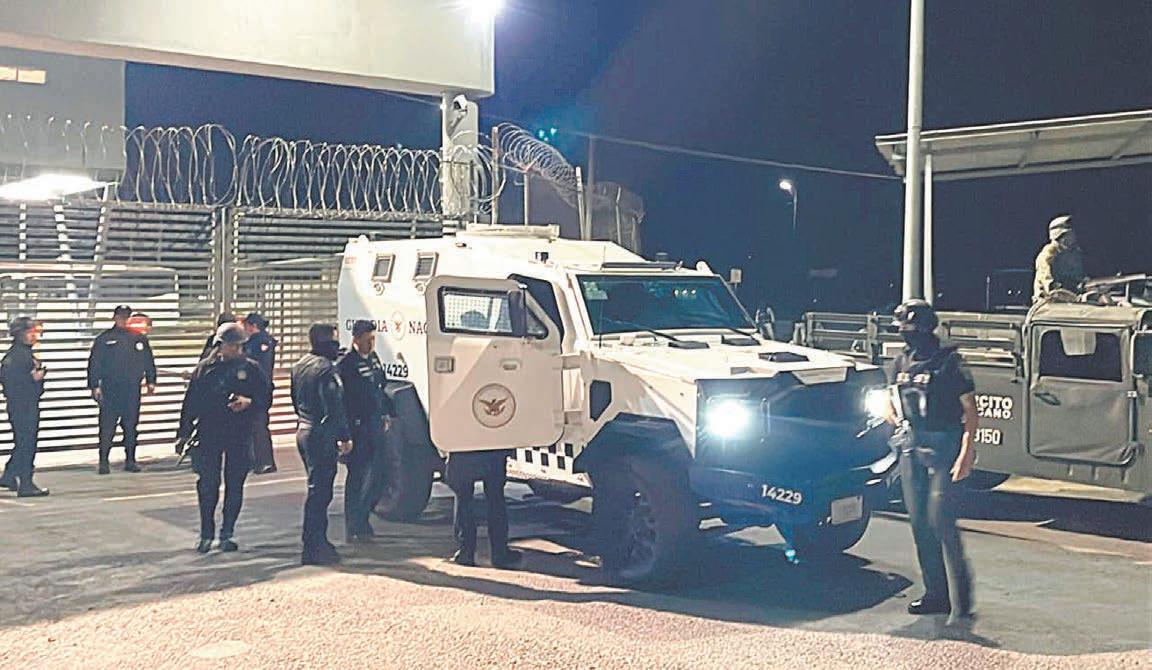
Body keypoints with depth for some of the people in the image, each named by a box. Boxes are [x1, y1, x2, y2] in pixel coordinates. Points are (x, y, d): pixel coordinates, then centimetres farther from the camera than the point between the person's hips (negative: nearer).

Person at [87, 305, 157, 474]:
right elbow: (94, 364, 1)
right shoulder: (104, 339, 2)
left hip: (132, 389, 3)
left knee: (131, 426, 7)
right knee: (107, 427, -4)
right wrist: (95, 386, -6)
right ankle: (103, 462, 1)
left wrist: (151, 381, 11)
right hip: (110, 389, -3)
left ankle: (130, 460, 15)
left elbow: (149, 360, 16)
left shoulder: (139, 338, 9)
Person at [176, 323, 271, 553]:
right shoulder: (205, 368, 5)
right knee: (207, 485, -1)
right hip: (209, 435, 0)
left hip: (240, 436, 0)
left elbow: (266, 397, 3)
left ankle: (228, 534, 17)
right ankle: (206, 535, 12)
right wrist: (183, 434, 5)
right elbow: (190, 402, 7)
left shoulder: (251, 368, 4)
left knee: (234, 486, 5)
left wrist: (249, 402, -17)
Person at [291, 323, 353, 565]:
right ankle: (313, 549, -5)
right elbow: (334, 407, -20)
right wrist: (345, 437, -17)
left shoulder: (299, 366, 14)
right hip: (321, 435, -10)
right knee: (319, 491, -7)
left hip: (303, 431, 10)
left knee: (318, 489, 18)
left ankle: (318, 542, 25)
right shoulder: (326, 368, -16)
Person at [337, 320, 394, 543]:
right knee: (358, 475, -5)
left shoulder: (373, 358, 13)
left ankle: (362, 521, 25)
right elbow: (341, 397, -16)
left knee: (374, 472, 13)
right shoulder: (346, 364, -13)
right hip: (358, 426, -8)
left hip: (375, 424, 8)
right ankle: (353, 529, 1)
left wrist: (385, 414, 19)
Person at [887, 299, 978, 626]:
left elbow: (971, 411, -9)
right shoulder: (901, 363, 10)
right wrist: (900, 424, 6)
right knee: (919, 522, 7)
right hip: (911, 448, 6)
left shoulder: (949, 363, -8)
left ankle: (960, 599, -7)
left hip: (944, 448, -6)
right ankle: (936, 593, 17)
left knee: (941, 519, -14)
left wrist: (966, 452, -17)